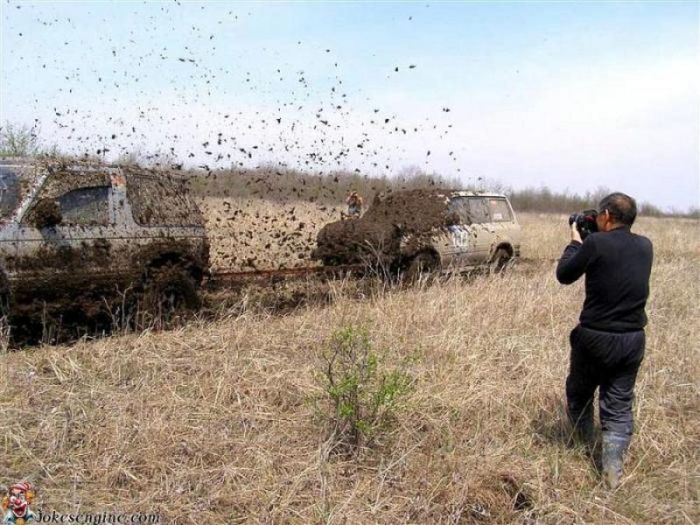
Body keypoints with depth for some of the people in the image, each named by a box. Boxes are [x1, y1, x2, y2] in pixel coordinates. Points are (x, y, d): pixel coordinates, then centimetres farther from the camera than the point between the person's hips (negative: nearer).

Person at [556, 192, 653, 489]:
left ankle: (587, 449, 34)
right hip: (632, 340, 4)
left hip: (595, 338, -4)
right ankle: (612, 468, 4)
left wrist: (575, 242, 9)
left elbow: (564, 275, -4)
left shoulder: (597, 243, -16)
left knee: (579, 395, 20)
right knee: (619, 406, 12)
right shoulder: (645, 247, 2)